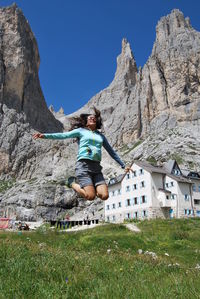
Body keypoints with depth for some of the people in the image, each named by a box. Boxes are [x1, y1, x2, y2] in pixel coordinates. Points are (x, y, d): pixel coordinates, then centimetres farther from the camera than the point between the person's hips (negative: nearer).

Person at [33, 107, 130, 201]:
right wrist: (45, 135, -11)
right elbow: (63, 135, 1)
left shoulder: (101, 135, 23)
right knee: (91, 196, -16)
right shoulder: (81, 131, 12)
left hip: (96, 167, 5)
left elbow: (111, 152, 28)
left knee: (104, 196, -13)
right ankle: (72, 183, 11)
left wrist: (123, 166, 26)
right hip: (83, 165, -4)